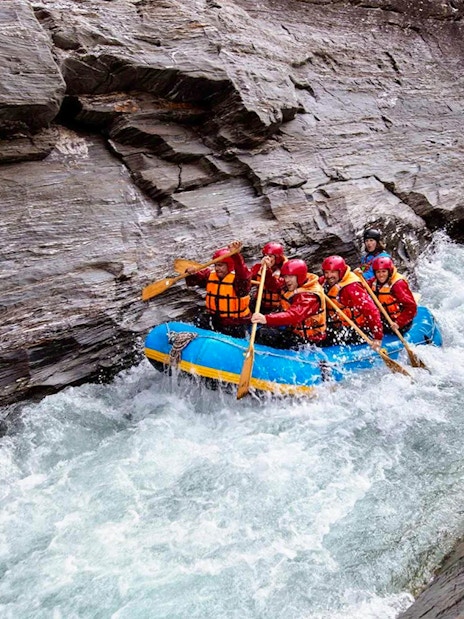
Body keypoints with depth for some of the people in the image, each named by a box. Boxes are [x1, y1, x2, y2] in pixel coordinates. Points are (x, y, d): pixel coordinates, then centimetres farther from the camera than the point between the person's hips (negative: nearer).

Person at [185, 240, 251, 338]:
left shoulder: (238, 278, -19)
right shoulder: (210, 275, 1)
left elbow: (243, 273, -42)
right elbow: (193, 280, 3)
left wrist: (235, 255, -59)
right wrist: (190, 273, -23)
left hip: (235, 324, -5)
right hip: (214, 317, 5)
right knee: (199, 322, -16)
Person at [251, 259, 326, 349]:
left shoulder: (310, 296, -26)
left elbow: (294, 315, -42)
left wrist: (266, 319, -56)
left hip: (308, 339, -10)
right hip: (294, 330, 10)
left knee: (263, 336, -19)